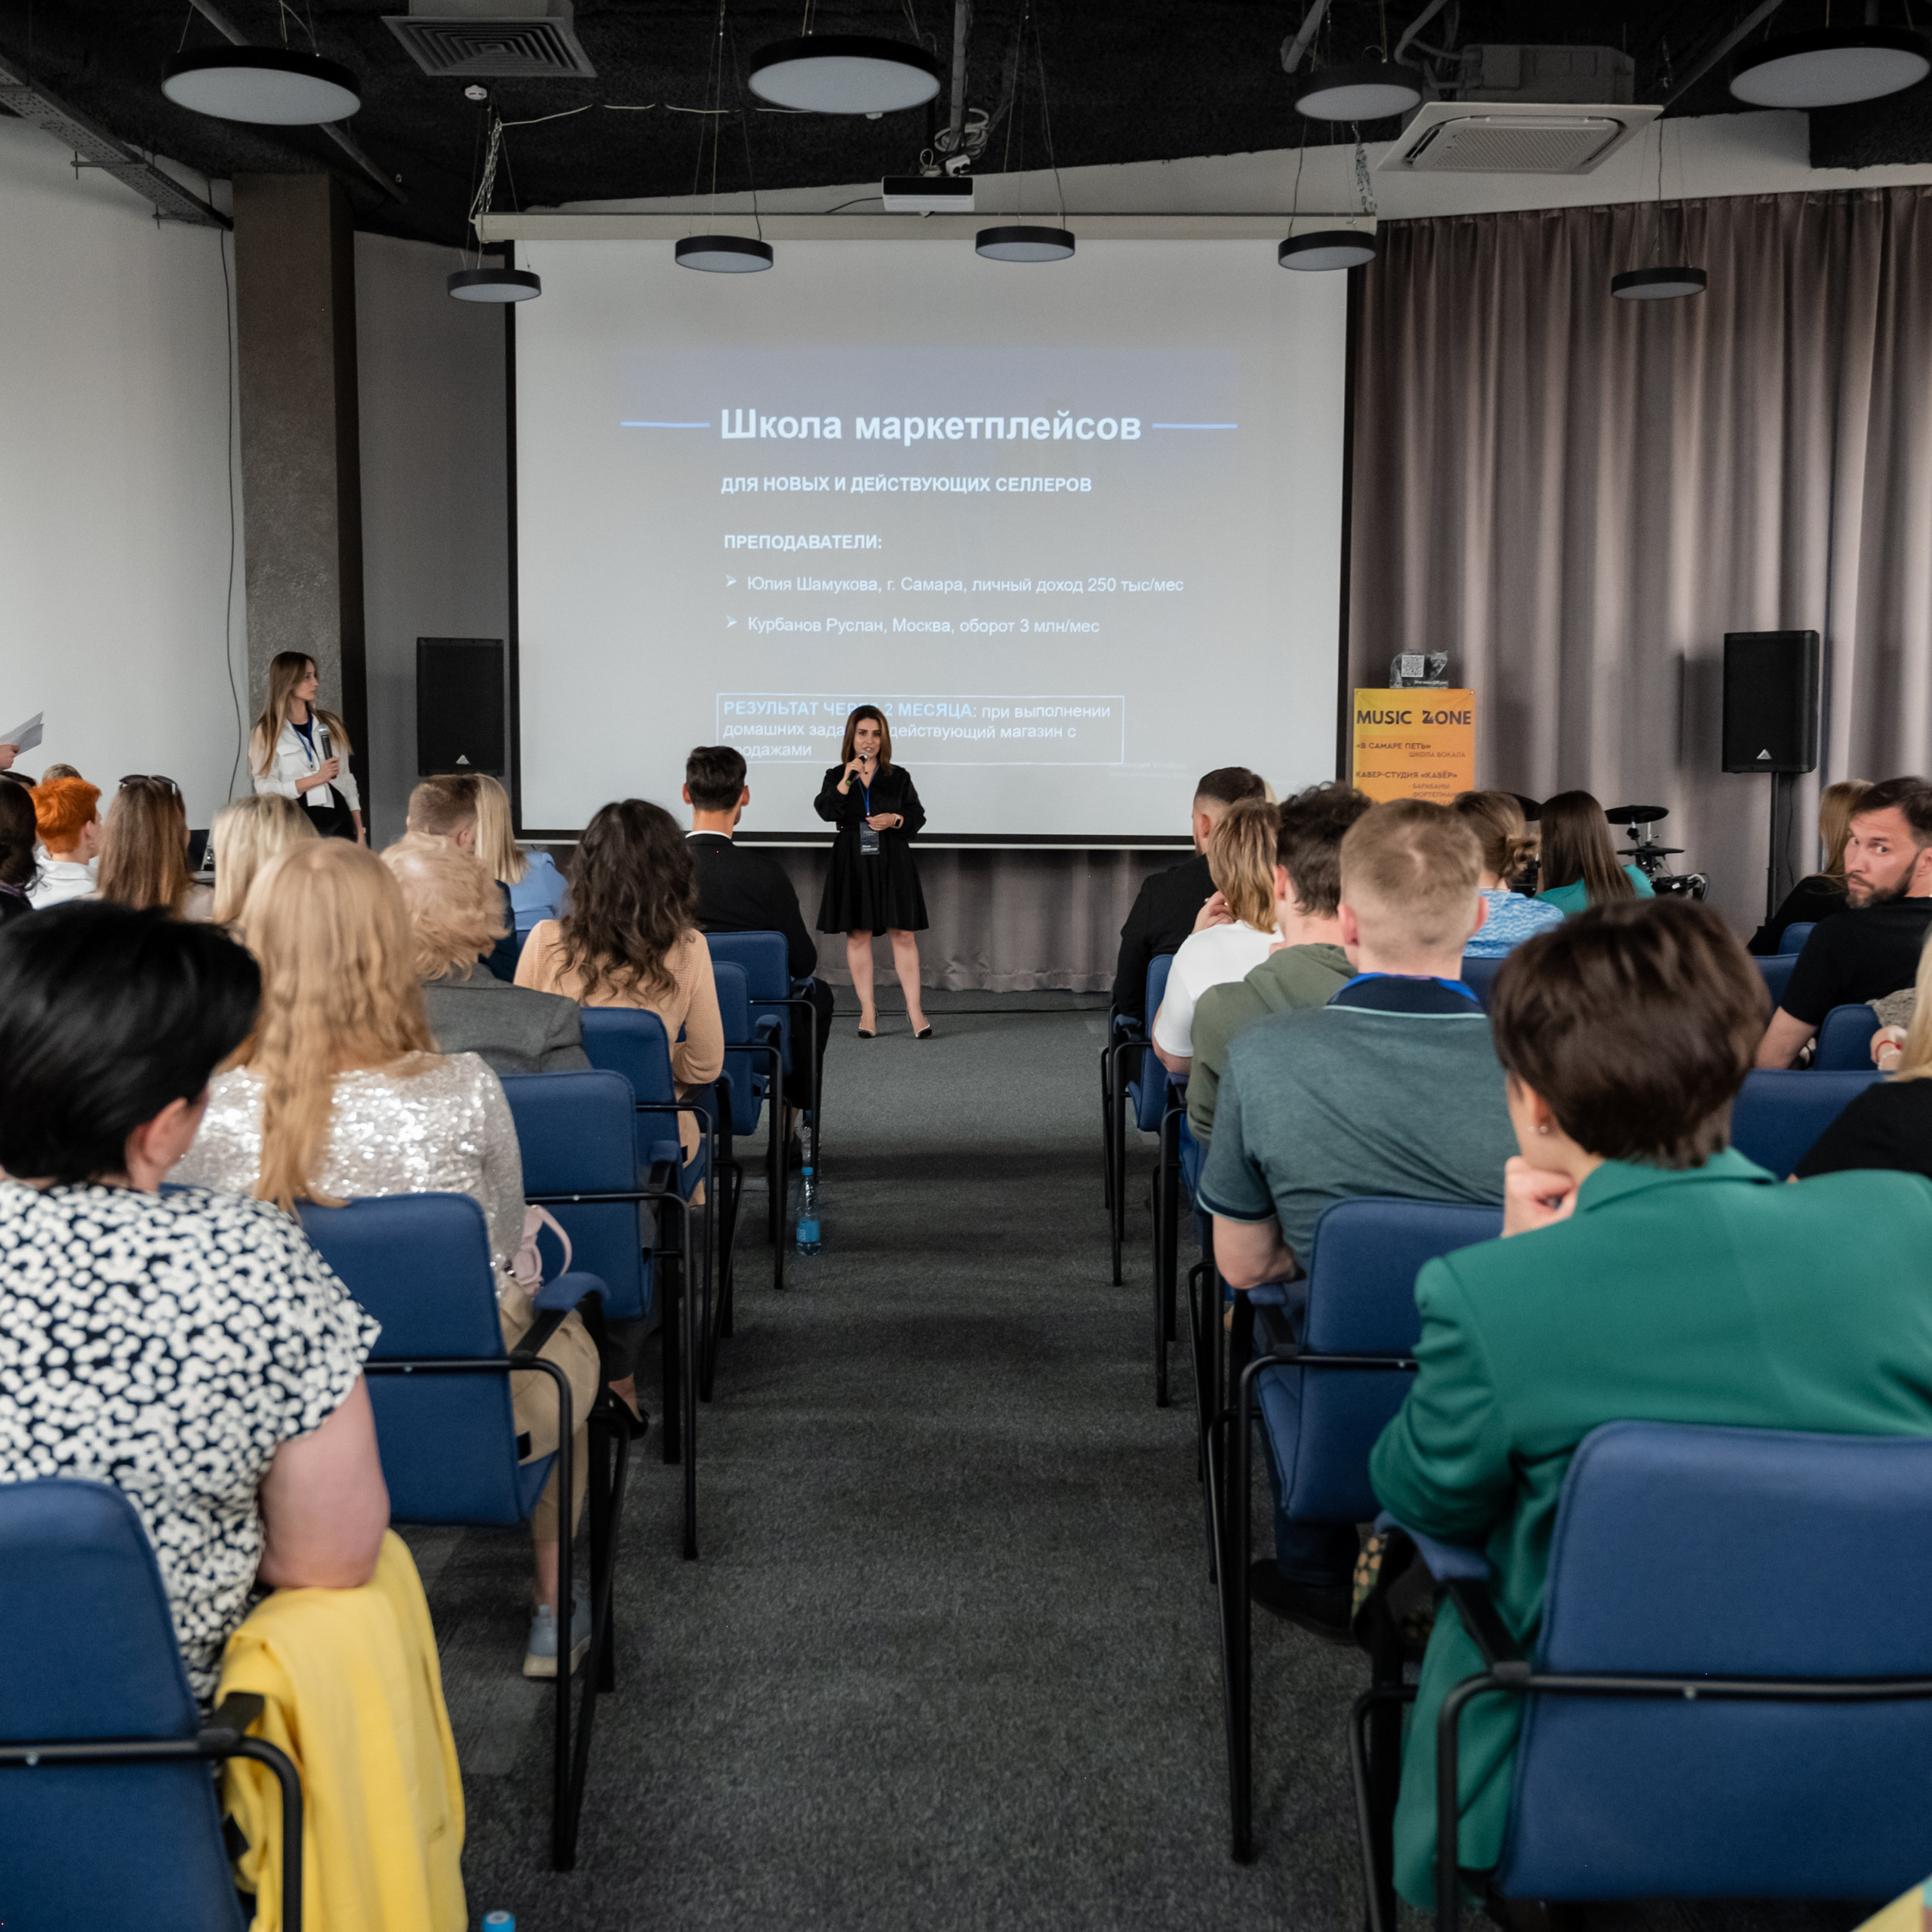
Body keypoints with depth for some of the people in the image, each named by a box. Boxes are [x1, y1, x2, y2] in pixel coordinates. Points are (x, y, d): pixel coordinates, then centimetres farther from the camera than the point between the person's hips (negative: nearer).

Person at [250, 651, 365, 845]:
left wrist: (359, 831, 9)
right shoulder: (267, 734, 1)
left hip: (340, 822, 4)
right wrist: (316, 779, -14)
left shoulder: (330, 725, 15)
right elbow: (265, 788, -8)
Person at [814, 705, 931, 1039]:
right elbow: (826, 811, -11)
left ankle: (914, 1009, 1)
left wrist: (895, 820, -10)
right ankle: (867, 1011, 11)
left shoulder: (898, 777, 7)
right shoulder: (836, 776, 6)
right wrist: (846, 781, -22)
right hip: (852, 862, 0)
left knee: (903, 934, -4)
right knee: (858, 935, 3)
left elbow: (917, 816, 9)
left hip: (892, 862, 0)